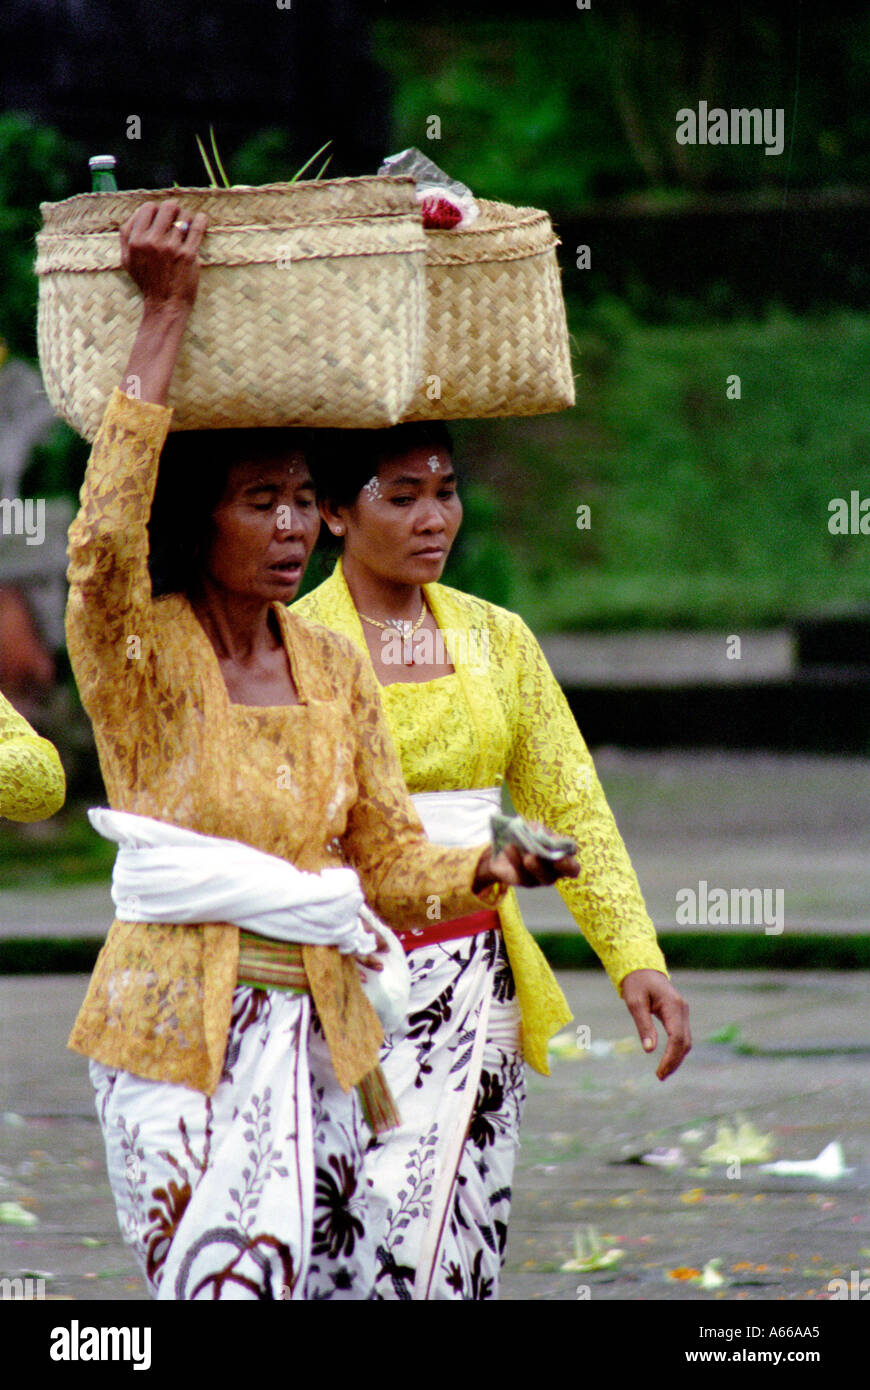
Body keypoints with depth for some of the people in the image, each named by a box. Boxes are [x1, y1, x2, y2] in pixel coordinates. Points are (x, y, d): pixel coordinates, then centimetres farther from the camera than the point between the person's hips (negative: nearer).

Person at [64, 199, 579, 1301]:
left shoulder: (334, 668, 11)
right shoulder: (138, 650, -6)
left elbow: (389, 856, 14)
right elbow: (104, 539, -28)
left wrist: (487, 870, -9)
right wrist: (164, 314, -25)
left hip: (317, 1031, 6)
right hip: (173, 1033, -6)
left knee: (334, 1280, 4)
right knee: (226, 1282, -17)